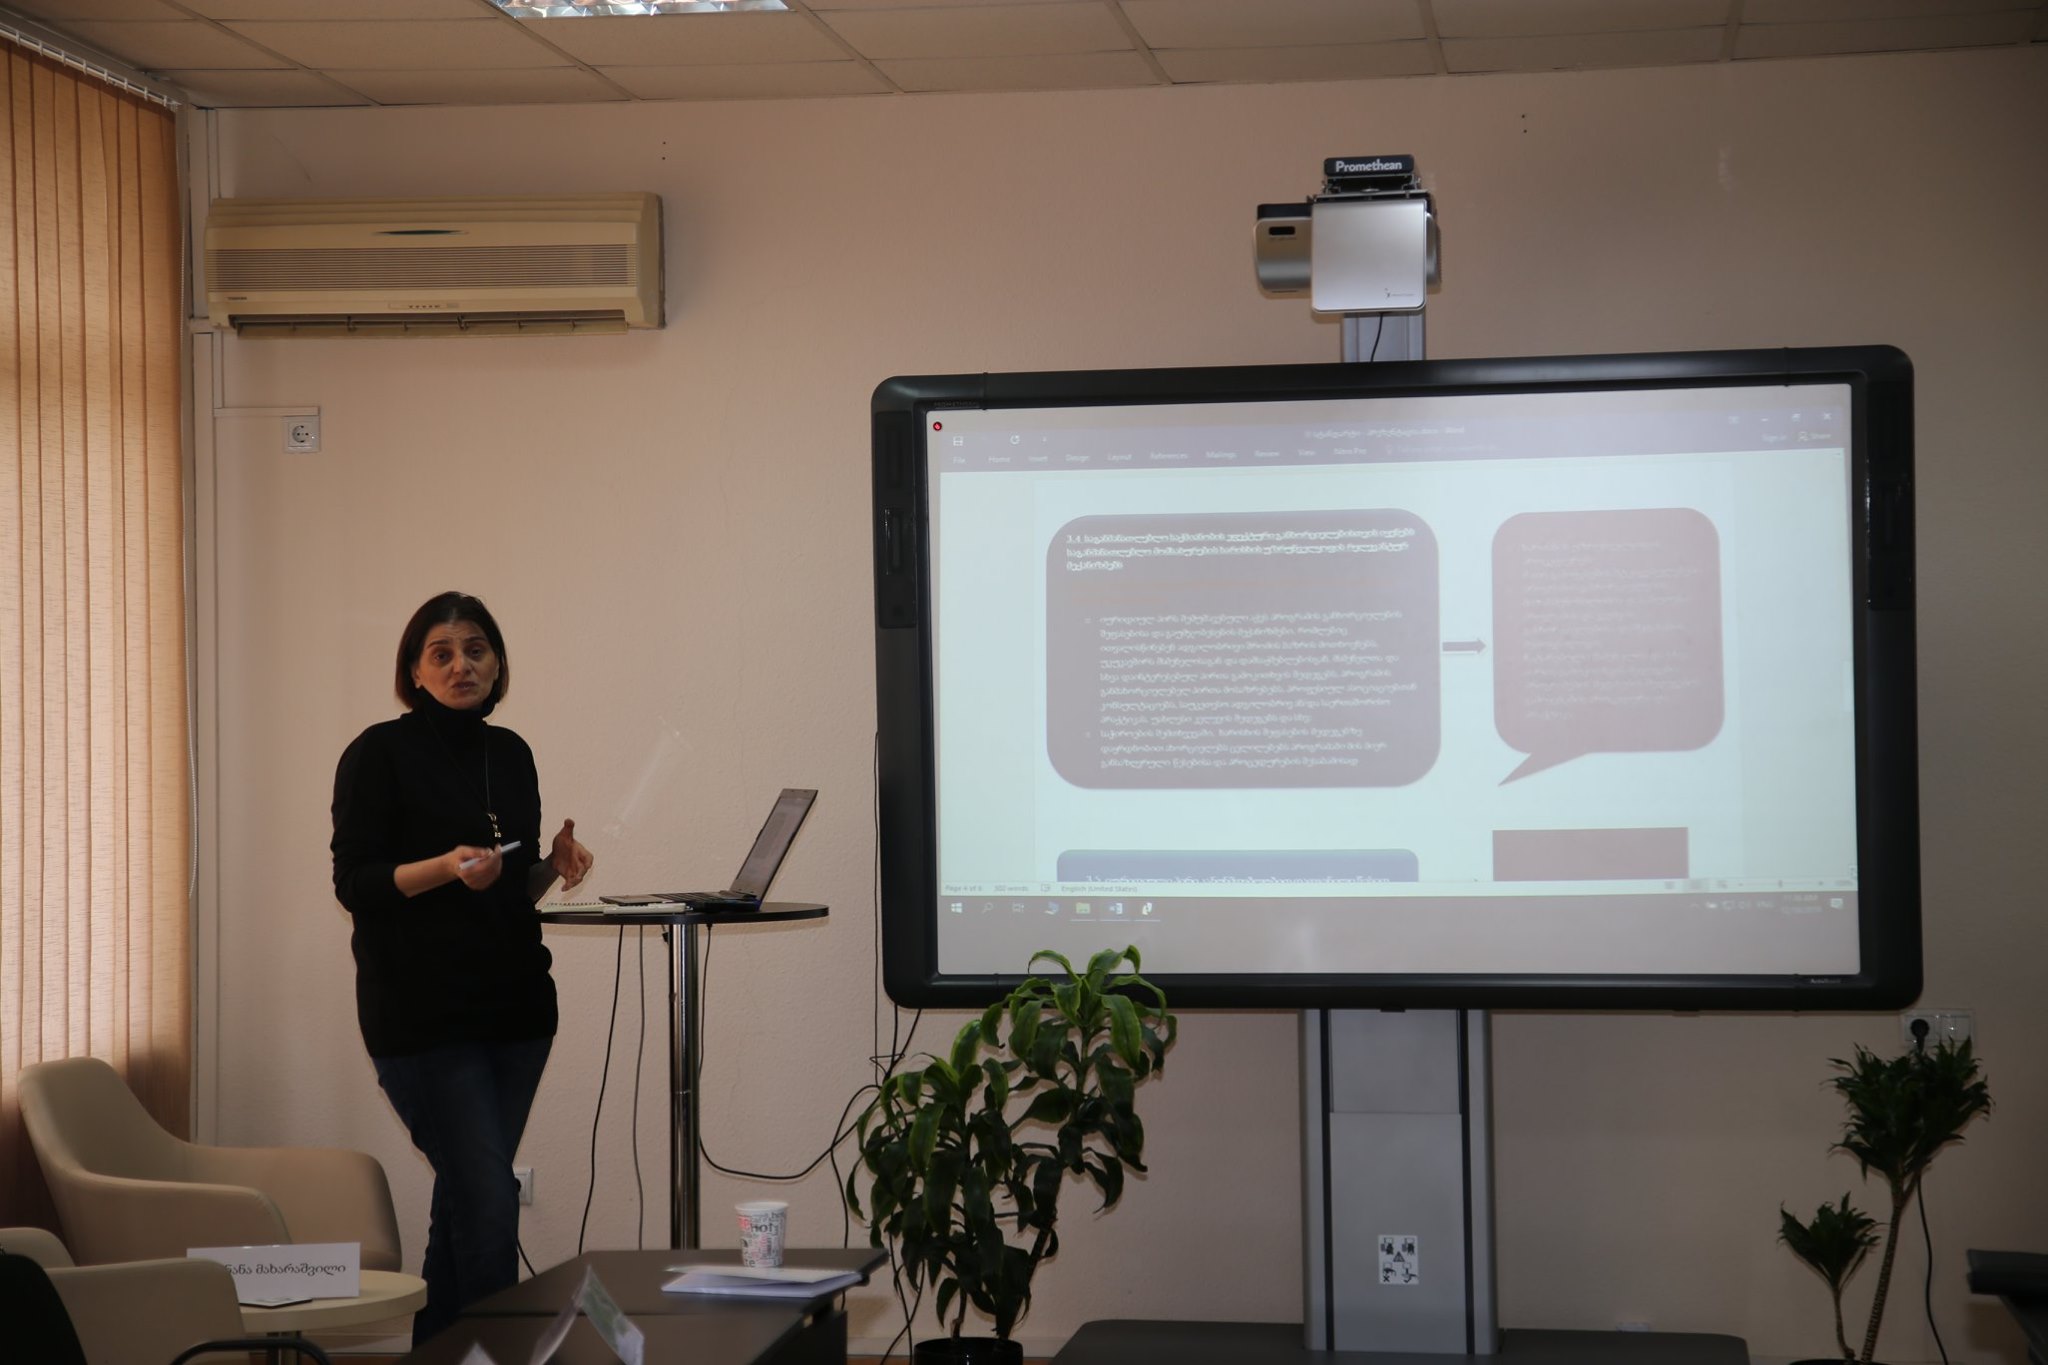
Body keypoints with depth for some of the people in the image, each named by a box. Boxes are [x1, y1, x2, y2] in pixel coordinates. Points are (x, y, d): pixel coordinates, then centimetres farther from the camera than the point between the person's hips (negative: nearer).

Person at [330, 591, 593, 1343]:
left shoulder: (510, 753, 12)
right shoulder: (380, 753, -6)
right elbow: (354, 884, -9)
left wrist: (552, 866, -2)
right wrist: (446, 867, -24)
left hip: (513, 1004, 6)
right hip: (423, 1016, -6)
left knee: (466, 1196, 9)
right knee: (489, 1201, -12)